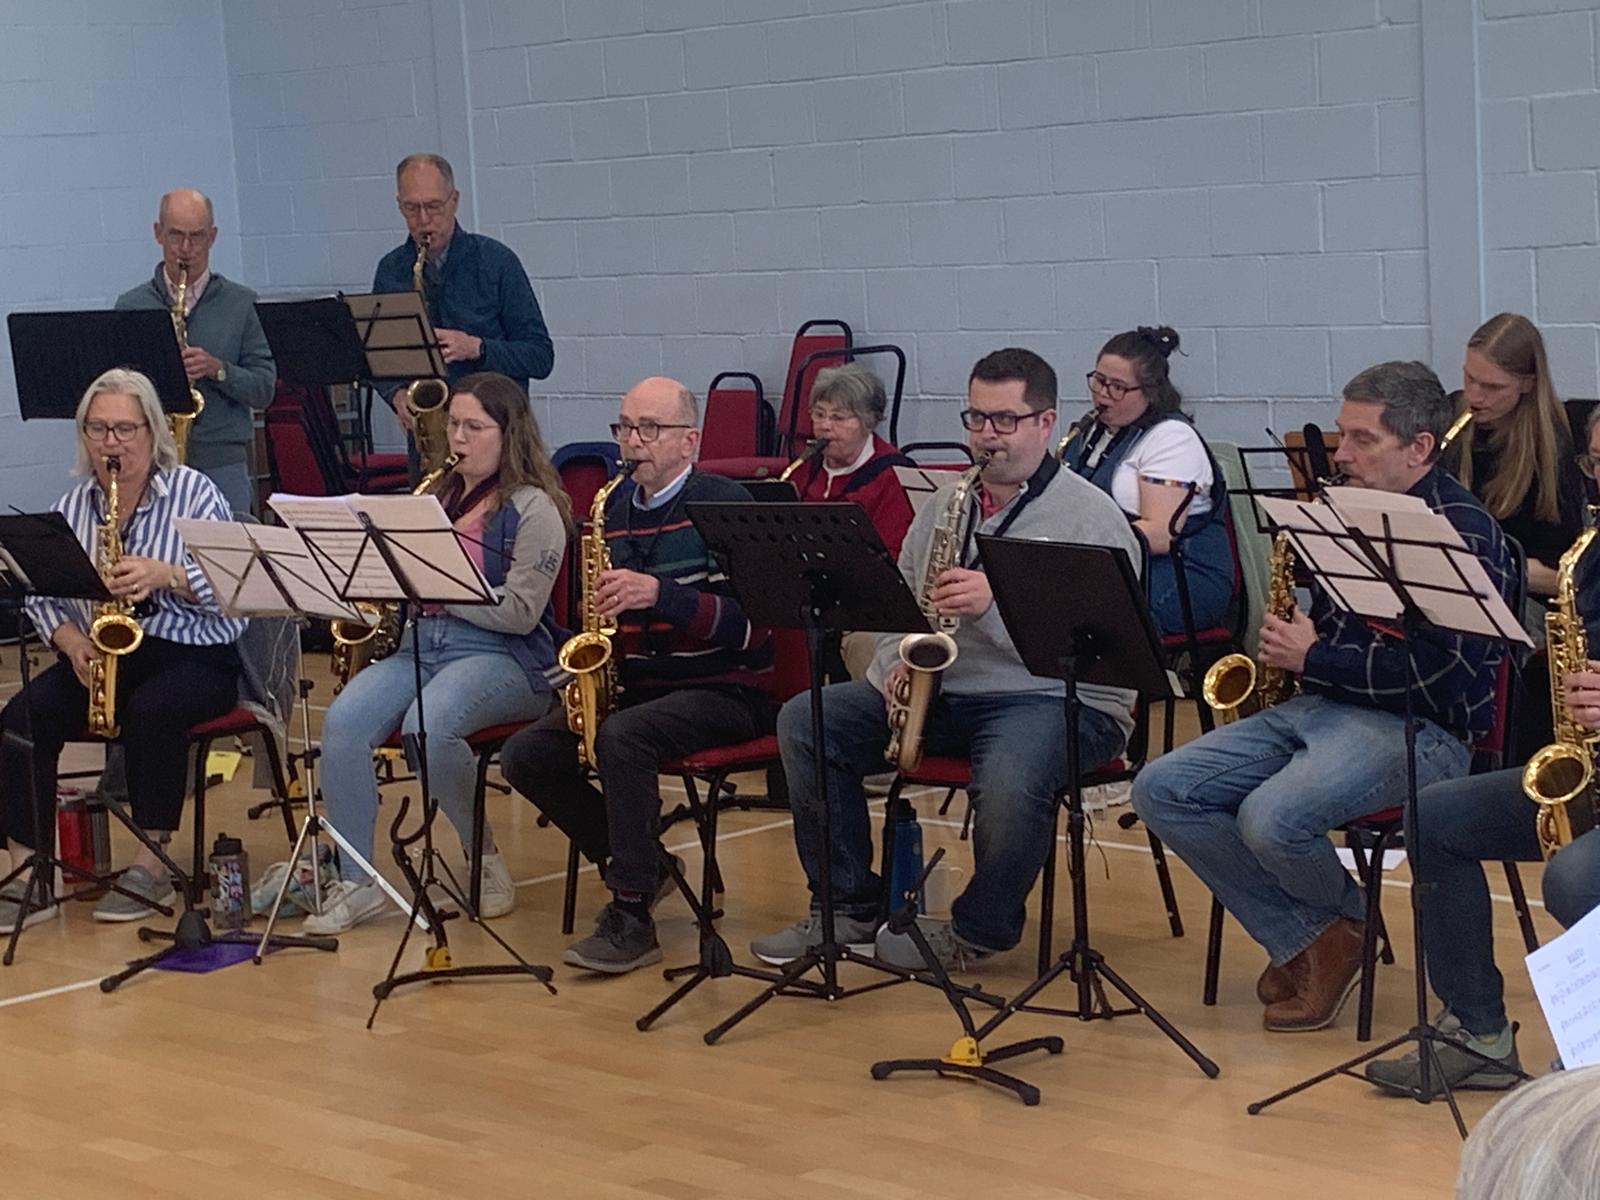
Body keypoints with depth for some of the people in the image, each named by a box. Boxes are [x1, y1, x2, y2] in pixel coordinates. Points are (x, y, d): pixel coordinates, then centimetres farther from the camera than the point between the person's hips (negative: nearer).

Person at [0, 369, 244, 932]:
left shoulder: (194, 493, -3)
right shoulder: (71, 508, 9)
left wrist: (166, 575, -27)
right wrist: (73, 641, -12)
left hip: (191, 654, -4)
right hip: (98, 658, 4)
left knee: (151, 710, -36)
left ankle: (151, 866, -21)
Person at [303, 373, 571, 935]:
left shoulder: (533, 509, -3)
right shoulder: (438, 496, 20)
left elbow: (520, 613, -12)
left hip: (501, 658, -6)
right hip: (419, 643, 6)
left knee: (427, 728, -36)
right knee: (343, 721, -23)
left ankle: (484, 856, -11)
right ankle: (356, 882, -17)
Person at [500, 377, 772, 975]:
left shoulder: (723, 504, -10)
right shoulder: (614, 509, 10)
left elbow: (750, 622, -18)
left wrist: (661, 594, -29)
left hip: (722, 689, -7)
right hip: (633, 683, 7)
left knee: (621, 737, -34)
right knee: (525, 756, -11)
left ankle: (632, 917, -24)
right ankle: (636, 863, 8)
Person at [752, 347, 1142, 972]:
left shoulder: (1092, 516, -7)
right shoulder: (946, 503, 14)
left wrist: (995, 605, -28)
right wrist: (897, 663, -4)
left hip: (1056, 695, -6)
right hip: (935, 689, 7)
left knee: (1009, 782, -39)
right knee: (805, 721, -7)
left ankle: (978, 930, -8)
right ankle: (849, 906, 2)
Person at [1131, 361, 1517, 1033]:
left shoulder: (1463, 532, -12)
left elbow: (1439, 672, -20)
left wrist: (1315, 658, -13)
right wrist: (1286, 645, 5)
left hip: (1419, 728, -9)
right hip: (1319, 707, 9)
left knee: (1272, 819, -33)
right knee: (1161, 790, -8)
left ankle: (1345, 923, 3)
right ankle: (1308, 941, -4)